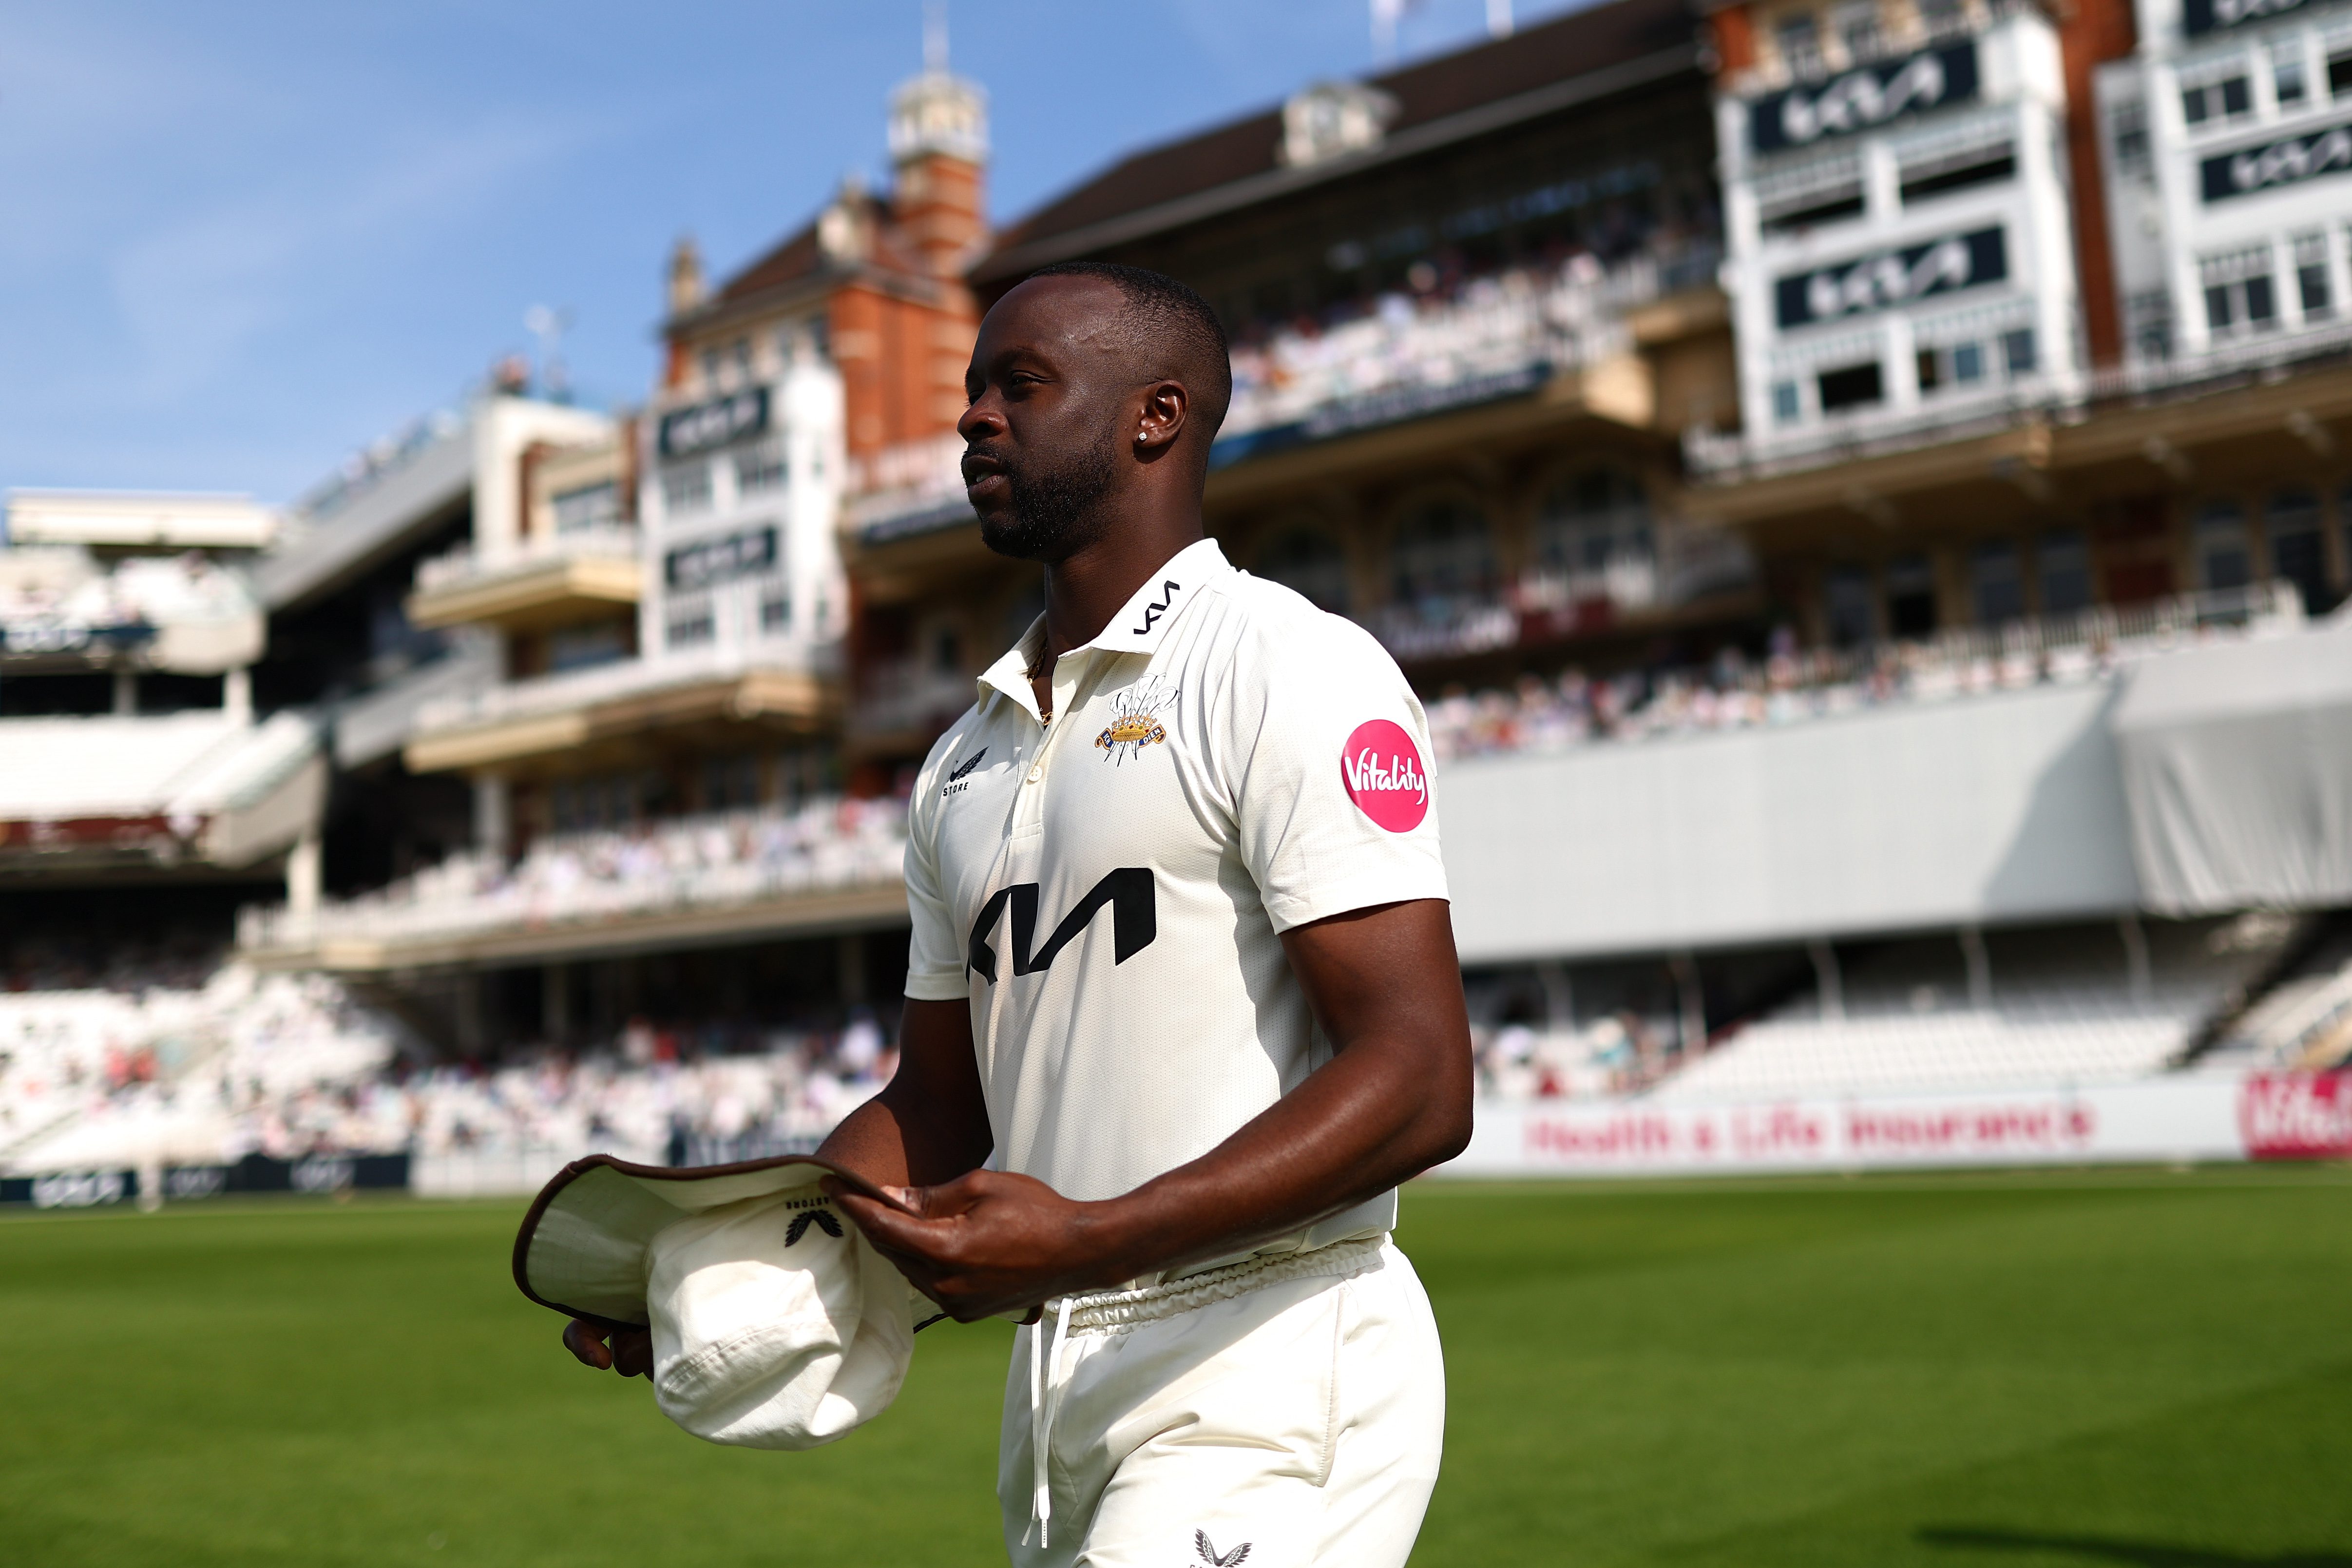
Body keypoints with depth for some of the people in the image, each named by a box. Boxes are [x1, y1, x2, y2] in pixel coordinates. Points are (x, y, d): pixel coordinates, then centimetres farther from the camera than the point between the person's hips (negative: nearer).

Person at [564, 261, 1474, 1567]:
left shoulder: (1290, 673, -8)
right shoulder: (964, 761, 16)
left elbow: (1421, 1082, -17)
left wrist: (1090, 1241, -26)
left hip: (1263, 1375, -7)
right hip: (1054, 1383, 7)